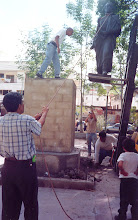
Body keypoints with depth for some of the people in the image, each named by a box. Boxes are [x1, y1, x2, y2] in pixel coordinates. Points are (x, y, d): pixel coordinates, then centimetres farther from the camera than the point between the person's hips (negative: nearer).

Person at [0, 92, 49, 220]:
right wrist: (44, 113, 26)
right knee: (30, 203, 13)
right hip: (26, 167, -4)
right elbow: (39, 127, 7)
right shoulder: (27, 120, -16)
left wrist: (38, 115, 25)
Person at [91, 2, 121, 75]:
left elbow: (118, 29, 1)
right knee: (99, 56, -5)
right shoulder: (101, 19, 28)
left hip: (109, 38, -5)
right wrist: (94, 43, 15)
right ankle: (100, 73, -2)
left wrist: (107, 32, -13)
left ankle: (105, 71, -37)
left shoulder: (115, 17, 16)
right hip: (100, 39, 5)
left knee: (106, 52, -30)